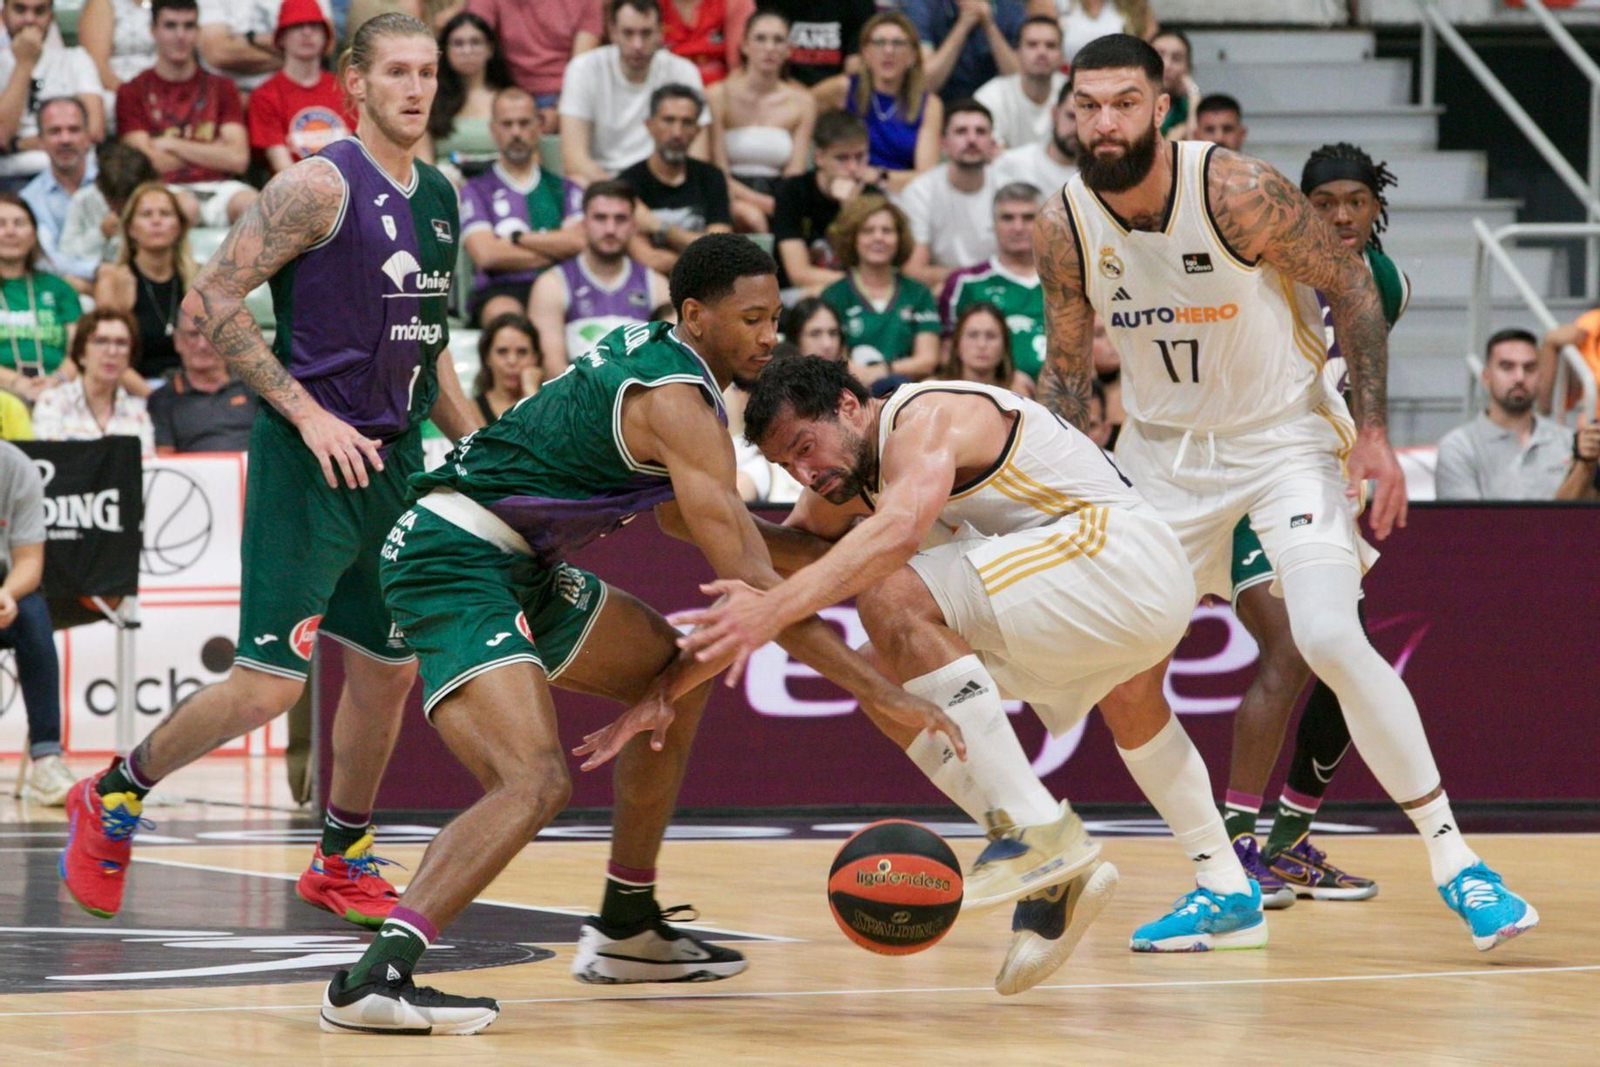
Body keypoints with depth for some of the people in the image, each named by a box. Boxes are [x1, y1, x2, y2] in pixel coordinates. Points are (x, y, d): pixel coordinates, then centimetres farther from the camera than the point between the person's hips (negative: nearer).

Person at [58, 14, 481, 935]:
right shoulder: (322, 186, -13)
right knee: (268, 685, -10)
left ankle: (342, 863, 28)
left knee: (388, 672, 11)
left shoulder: (439, 197, 12)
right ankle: (114, 798, 11)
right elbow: (211, 301, -15)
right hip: (308, 465, -7)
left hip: (395, 462, 8)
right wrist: (308, 413, -18)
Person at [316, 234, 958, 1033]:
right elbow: (747, 585, -21)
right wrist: (882, 695, -19)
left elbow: (679, 512, 31)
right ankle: (378, 972, -39)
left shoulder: (648, 354, 14)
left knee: (676, 676, 21)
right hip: (454, 563, -11)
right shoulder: (678, 402, -16)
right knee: (537, 782, -27)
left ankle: (626, 931, 25)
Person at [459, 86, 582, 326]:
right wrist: (555, 251, 4)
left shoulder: (563, 187, 25)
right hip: (500, 290, -2)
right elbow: (486, 254, 1)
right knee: (503, 312, -41)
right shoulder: (476, 189, 17)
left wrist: (517, 239, 4)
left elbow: (578, 241, 6)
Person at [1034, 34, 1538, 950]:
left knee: (1332, 638, -22)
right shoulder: (1065, 227, -9)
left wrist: (1374, 433, -15)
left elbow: (1351, 287, -12)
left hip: (1285, 436, -5)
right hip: (1163, 449, 5)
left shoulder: (1238, 192, -23)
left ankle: (1453, 858, -12)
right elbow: (1068, 367, 6)